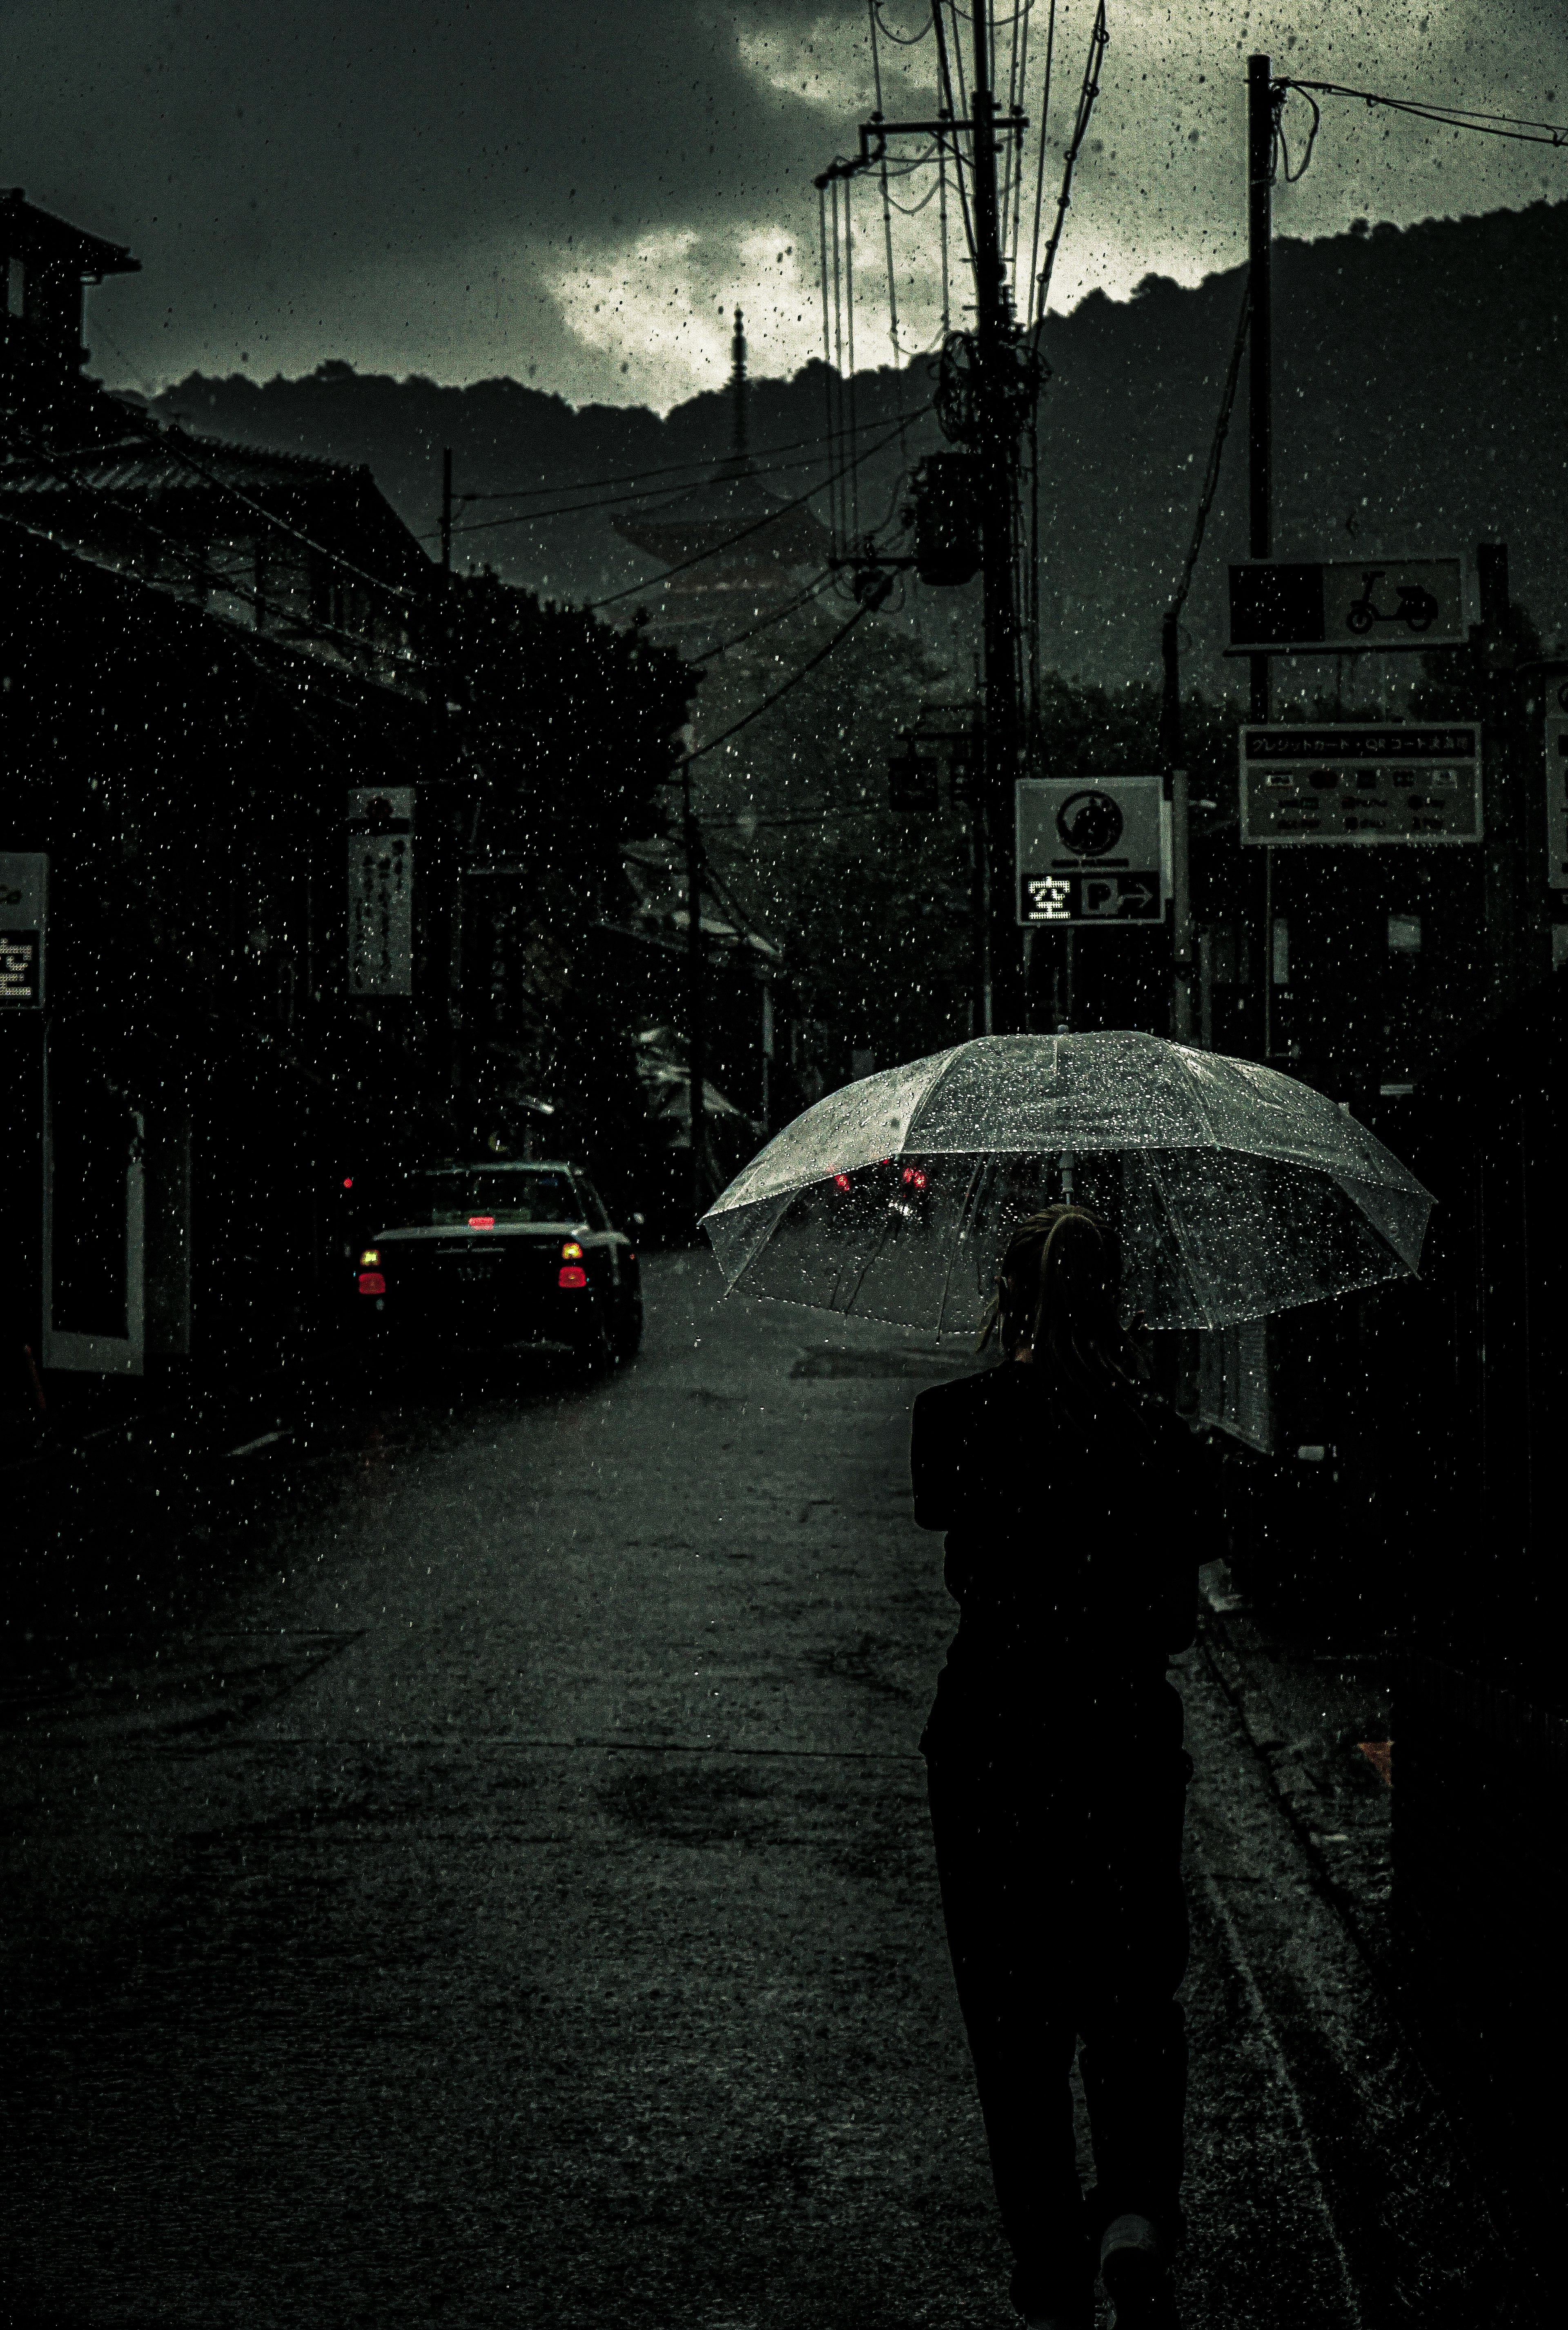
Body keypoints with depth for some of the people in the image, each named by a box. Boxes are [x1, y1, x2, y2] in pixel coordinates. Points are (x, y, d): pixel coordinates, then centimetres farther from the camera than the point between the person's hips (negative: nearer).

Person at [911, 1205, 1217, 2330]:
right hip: (1127, 1742, 0)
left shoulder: (955, 1419, -8)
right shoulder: (1160, 1436, -9)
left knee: (1016, 2021, 11)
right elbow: (1176, 1615, -5)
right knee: (1135, 1999, 16)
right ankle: (1137, 2210, -7)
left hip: (987, 1747, 0)